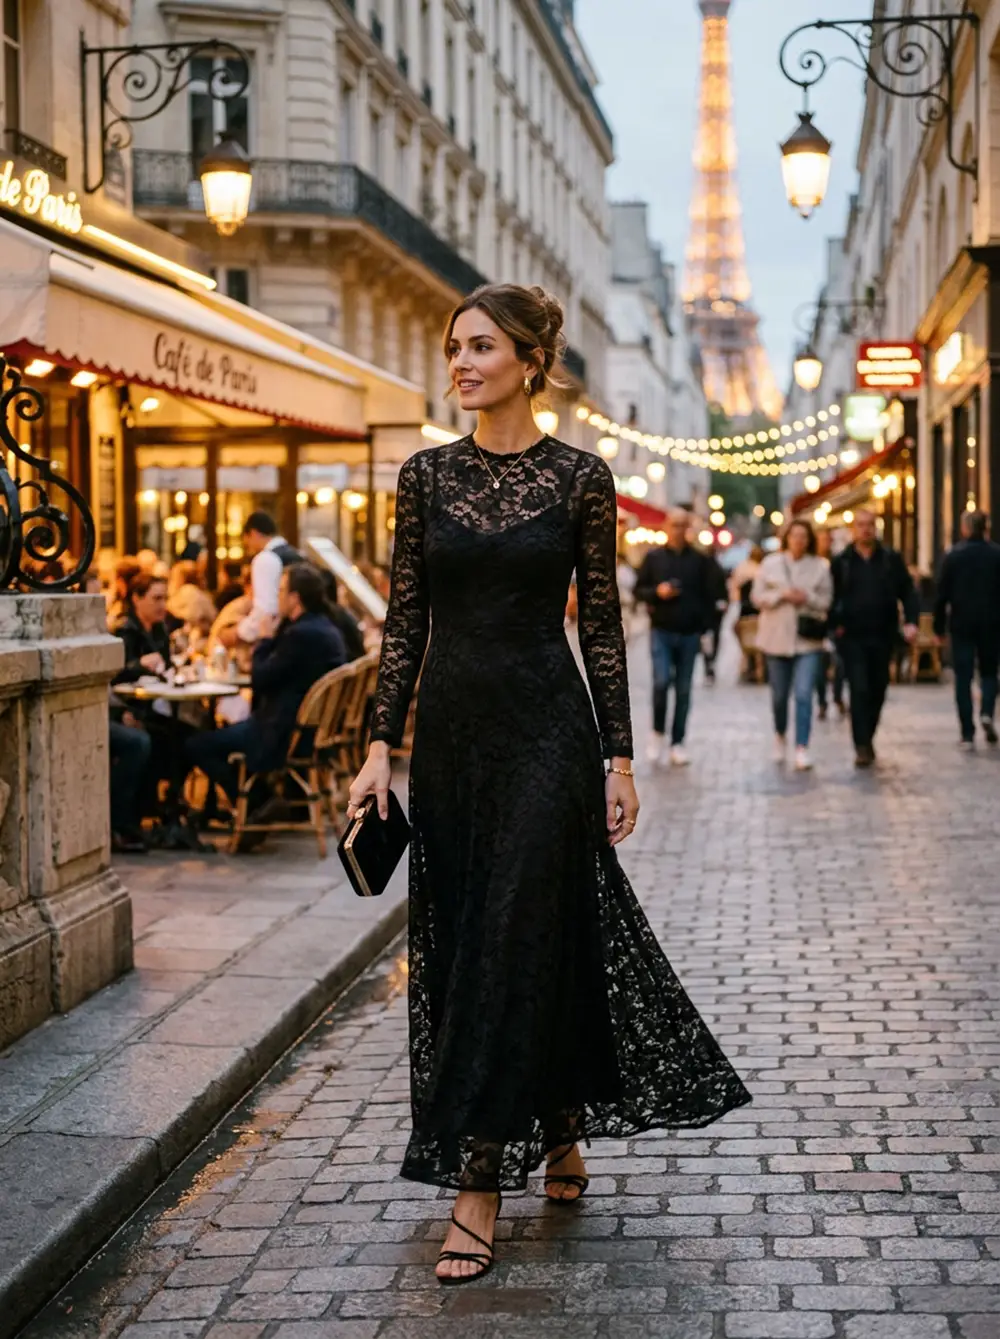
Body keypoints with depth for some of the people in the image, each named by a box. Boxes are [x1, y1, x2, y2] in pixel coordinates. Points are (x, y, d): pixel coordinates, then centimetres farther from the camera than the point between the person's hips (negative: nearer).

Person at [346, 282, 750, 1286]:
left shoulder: (579, 477, -3)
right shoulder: (425, 475, 5)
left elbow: (603, 626, -1)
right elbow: (405, 622, 6)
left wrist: (619, 760, -3)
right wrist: (380, 744, 0)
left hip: (546, 728, -4)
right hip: (450, 729, 4)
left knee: (517, 941, -7)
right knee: (456, 944, 10)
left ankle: (478, 1189, -1)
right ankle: (561, 1136, 31)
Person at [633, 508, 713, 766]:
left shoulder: (699, 560, 7)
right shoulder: (653, 557, 5)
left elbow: (708, 596, 7)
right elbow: (638, 590, 7)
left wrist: (705, 627, -2)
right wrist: (657, 592, -13)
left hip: (689, 634, 1)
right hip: (661, 631, -1)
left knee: (683, 690, 3)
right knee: (661, 682, -16)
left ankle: (677, 743, 10)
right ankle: (658, 733, 4)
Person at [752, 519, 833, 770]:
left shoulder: (820, 566, 2)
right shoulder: (770, 563, 4)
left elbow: (827, 601, 3)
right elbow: (758, 596, 2)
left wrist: (807, 598, -14)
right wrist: (782, 595, -13)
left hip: (808, 639, -1)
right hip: (777, 637, 1)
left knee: (804, 695, -12)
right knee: (779, 695, 11)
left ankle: (802, 748, -11)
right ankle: (780, 735, 38)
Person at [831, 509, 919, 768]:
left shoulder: (891, 559, 5)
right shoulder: (841, 562, 3)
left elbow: (907, 592, 5)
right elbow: (831, 597, 6)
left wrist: (911, 621, -9)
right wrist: (835, 625, -8)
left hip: (883, 637, 2)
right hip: (852, 637, -2)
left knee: (877, 691, 10)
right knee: (859, 690, -11)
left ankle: (868, 738, 27)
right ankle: (862, 746, -11)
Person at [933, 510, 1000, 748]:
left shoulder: (953, 556, -2)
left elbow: (942, 594, -3)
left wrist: (939, 627, 3)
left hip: (961, 624, -1)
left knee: (963, 678, 3)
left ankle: (968, 734, -2)